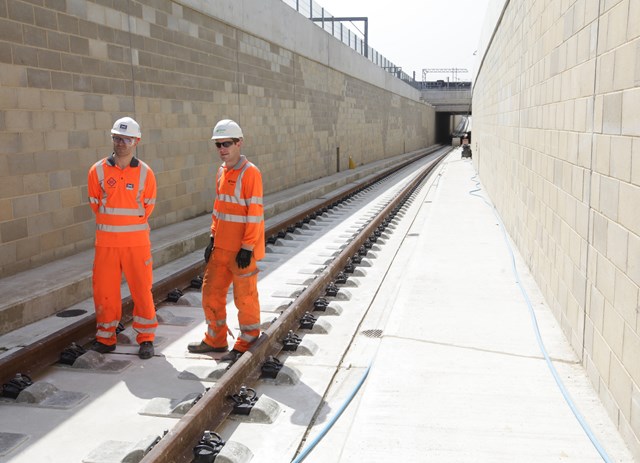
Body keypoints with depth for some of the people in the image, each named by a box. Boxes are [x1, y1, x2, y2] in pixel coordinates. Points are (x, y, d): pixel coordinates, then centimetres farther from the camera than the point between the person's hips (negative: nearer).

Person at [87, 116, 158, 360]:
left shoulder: (145, 173, -3)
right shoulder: (98, 171, -1)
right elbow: (95, 203, 10)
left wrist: (132, 227, 11)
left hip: (137, 242, -1)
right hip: (106, 242, 1)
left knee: (142, 290, 2)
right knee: (104, 290, 6)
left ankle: (146, 339, 16)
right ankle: (106, 338, 22)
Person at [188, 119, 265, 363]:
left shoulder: (250, 173, -15)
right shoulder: (222, 172, 10)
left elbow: (255, 214, -17)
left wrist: (247, 248, -18)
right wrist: (213, 238, 15)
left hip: (242, 251, -8)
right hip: (221, 248, 8)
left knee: (245, 297, 3)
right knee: (211, 292, 14)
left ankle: (247, 344, 19)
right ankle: (215, 340, 30)